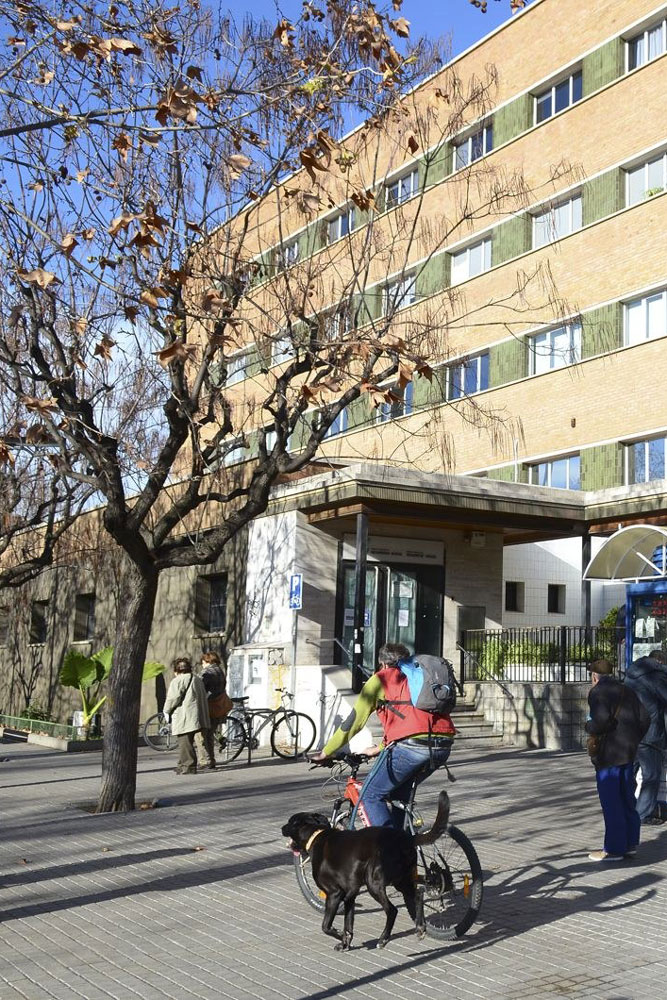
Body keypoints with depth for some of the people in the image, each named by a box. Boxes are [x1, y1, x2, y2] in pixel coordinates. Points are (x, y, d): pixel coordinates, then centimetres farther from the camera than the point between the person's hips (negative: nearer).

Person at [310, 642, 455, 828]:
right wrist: (379, 748, 50)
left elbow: (354, 721, 12)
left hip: (411, 744, -7)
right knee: (399, 794, 28)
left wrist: (325, 753, 20)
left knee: (370, 797, 8)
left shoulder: (381, 679, 14)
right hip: (444, 745, 7)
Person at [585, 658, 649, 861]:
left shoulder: (598, 692, -10)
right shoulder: (627, 691, 14)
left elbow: (602, 720, -24)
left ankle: (614, 849, 2)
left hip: (608, 755, -8)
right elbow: (644, 719, 11)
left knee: (611, 802, -2)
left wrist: (589, 726, -5)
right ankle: (630, 843, 23)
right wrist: (633, 740, 17)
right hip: (628, 753, 8)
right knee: (627, 800, 16)